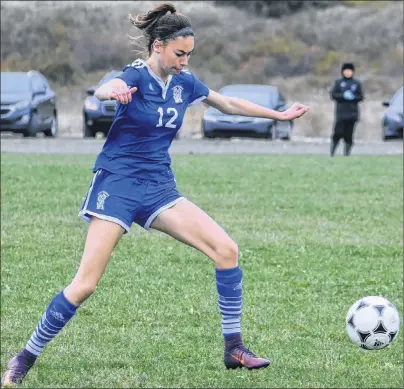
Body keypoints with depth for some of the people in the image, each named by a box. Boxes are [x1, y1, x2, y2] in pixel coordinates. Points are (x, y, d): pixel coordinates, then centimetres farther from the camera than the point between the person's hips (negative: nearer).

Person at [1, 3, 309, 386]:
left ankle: (234, 349, -1)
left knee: (226, 249, -10)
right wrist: (112, 91, -64)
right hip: (117, 184, -6)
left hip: (159, 188, 6)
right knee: (84, 285, -12)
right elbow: (103, 89, -40)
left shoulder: (184, 82, 4)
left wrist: (280, 115, 27)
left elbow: (230, 104, 22)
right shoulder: (136, 76, -15)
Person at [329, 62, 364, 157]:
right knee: (337, 133, -10)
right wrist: (343, 96, -14)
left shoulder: (357, 84, 12)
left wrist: (353, 97, -10)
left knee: (349, 135, 1)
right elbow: (333, 95, 1)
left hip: (352, 113, 2)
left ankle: (347, 154, 5)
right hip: (340, 112, -2)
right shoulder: (338, 82, 9)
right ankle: (331, 153, -5)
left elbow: (361, 97, 9)